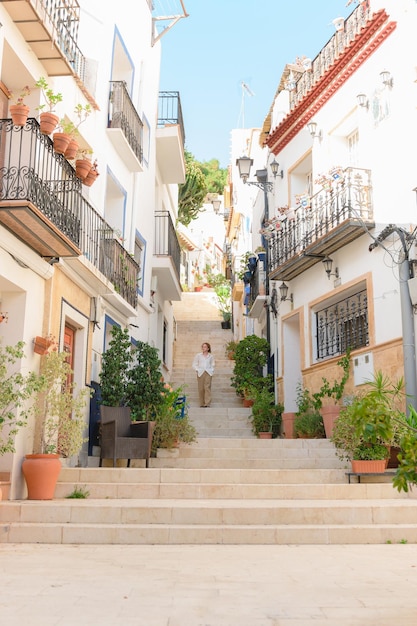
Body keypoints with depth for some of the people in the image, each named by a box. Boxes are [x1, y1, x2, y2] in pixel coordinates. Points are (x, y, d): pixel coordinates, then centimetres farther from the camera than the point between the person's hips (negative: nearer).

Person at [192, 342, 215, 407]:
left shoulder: (211, 356, 11)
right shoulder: (198, 355, 9)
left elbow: (212, 365, 20)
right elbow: (194, 364, 10)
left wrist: (212, 370, 5)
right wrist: (197, 370, -3)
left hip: (208, 373, 0)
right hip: (200, 373, 0)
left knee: (207, 387, -12)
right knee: (201, 388, -2)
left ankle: (207, 403, -16)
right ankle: (202, 403, 6)